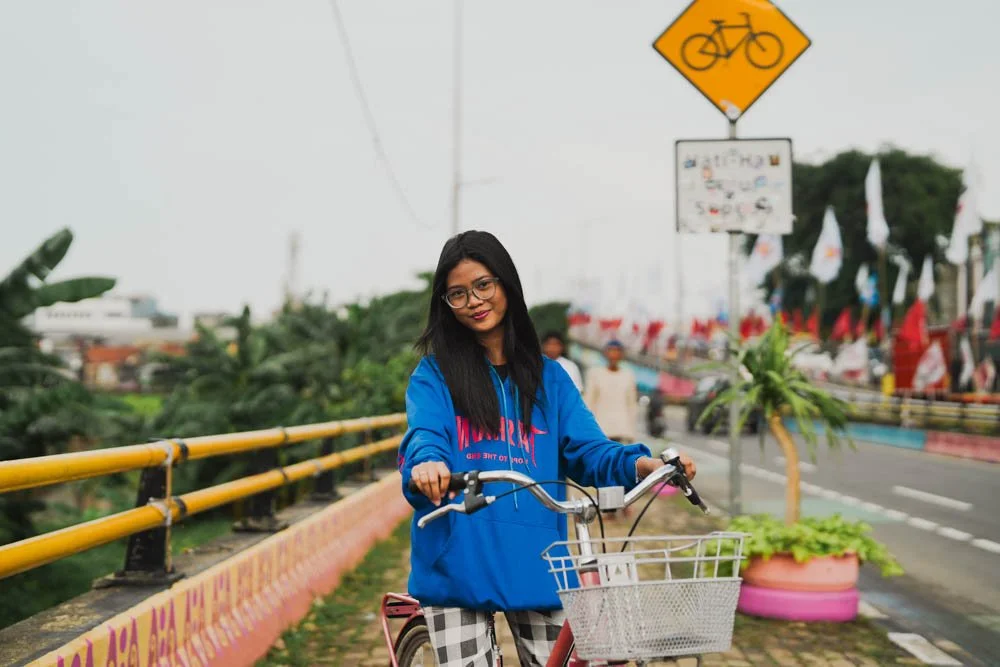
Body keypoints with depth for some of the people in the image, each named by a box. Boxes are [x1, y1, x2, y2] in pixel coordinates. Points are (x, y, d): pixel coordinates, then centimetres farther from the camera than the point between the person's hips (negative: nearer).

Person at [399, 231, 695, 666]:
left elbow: (587, 451, 4)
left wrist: (639, 464, -17)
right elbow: (423, 436, -13)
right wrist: (426, 463, -37)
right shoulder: (435, 372, 5)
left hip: (535, 563, 3)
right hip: (456, 562, -2)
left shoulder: (547, 377, 13)